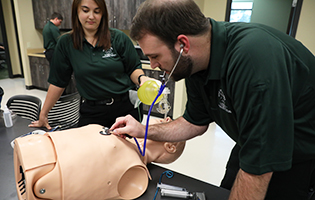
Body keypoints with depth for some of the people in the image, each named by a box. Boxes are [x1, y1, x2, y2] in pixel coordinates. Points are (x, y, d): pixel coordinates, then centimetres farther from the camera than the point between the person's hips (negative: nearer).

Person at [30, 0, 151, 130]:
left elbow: (133, 69, 3)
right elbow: (57, 82, 6)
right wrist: (43, 114, 9)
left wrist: (141, 78, -20)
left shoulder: (118, 38, -2)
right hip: (91, 113, 1)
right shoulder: (66, 43, 2)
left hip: (126, 106, 0)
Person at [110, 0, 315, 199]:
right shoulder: (193, 62, -11)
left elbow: (258, 170, -33)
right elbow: (196, 123, 1)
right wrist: (145, 131, -6)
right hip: (254, 146, 6)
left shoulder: (256, 59, -38)